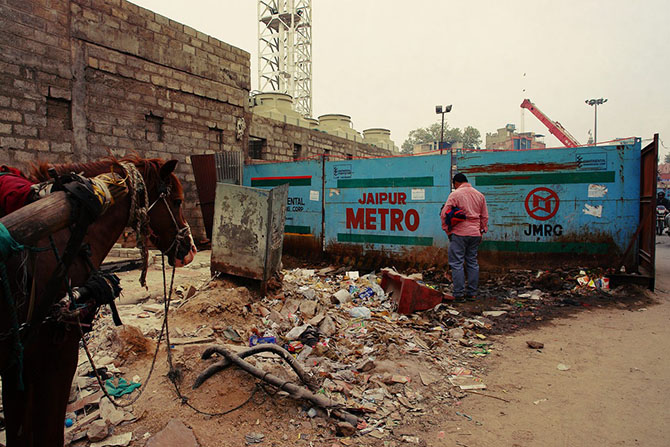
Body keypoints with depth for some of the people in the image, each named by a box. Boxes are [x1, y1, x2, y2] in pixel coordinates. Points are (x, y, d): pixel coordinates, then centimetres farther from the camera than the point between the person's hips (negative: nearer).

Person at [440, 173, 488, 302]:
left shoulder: (455, 194, -5)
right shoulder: (480, 195, 12)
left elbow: (444, 214, -9)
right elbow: (485, 216, 15)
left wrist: (447, 230, 1)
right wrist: (481, 231, 21)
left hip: (459, 233, -5)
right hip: (475, 234, 6)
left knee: (457, 263, -1)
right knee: (472, 262, 11)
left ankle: (459, 294, -2)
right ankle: (472, 293, 15)